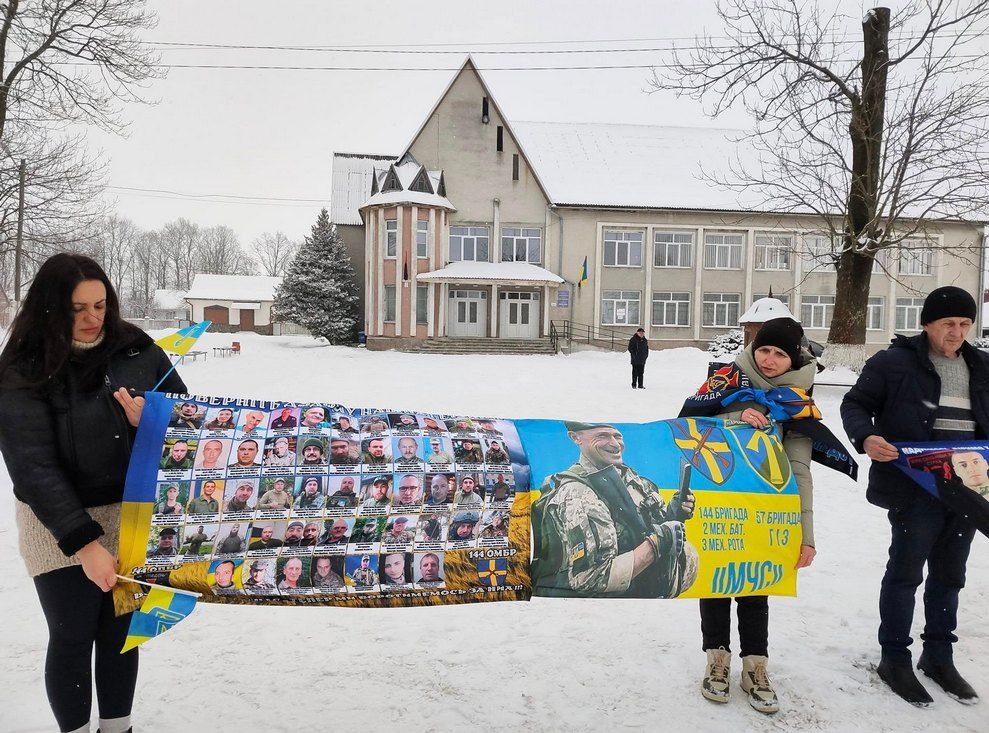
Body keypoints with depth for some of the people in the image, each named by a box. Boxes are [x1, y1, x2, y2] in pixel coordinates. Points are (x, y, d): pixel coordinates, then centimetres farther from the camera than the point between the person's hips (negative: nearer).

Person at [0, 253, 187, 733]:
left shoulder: (139, 351, -5)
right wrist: (85, 543, -23)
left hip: (132, 517, 3)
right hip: (60, 527, -2)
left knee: (120, 631, 16)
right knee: (72, 638, 10)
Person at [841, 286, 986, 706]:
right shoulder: (894, 363, -7)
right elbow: (855, 404, -5)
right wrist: (866, 437, -24)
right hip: (914, 489, -6)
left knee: (949, 574, 16)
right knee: (906, 571, 2)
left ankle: (938, 656, 32)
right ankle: (894, 660, 16)